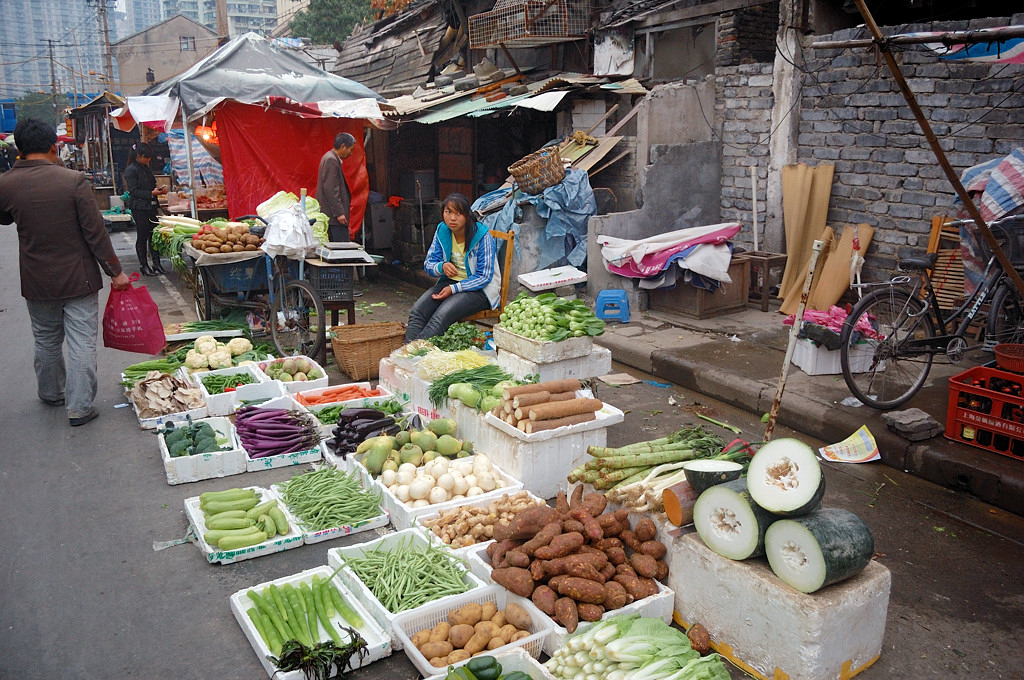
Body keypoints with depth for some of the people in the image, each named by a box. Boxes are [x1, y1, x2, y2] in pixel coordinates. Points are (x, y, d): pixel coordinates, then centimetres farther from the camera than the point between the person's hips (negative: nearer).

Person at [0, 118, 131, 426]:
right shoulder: (74, 181, -16)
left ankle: (51, 393, 40)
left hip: (37, 283, 4)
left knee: (46, 341, 21)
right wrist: (115, 272, -6)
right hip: (79, 279, -4)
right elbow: (96, 232, -14)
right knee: (82, 343, 3)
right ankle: (80, 407, 6)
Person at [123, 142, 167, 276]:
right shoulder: (131, 170, -10)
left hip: (151, 206, 7)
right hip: (139, 208, -7)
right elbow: (134, 191, -15)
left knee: (154, 234, 7)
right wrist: (152, 193, -23)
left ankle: (156, 263, 12)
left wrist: (159, 190, 3)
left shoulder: (145, 168, 15)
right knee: (142, 236, 0)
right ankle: (143, 265, 8)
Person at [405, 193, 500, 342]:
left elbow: (484, 277, -14)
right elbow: (428, 264, 8)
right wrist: (442, 267, -17)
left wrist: (453, 289, -22)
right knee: (417, 311, -21)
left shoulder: (482, 237, -13)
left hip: (479, 289, -6)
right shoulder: (442, 231, 3)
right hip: (450, 281, 6)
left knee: (442, 315, -33)